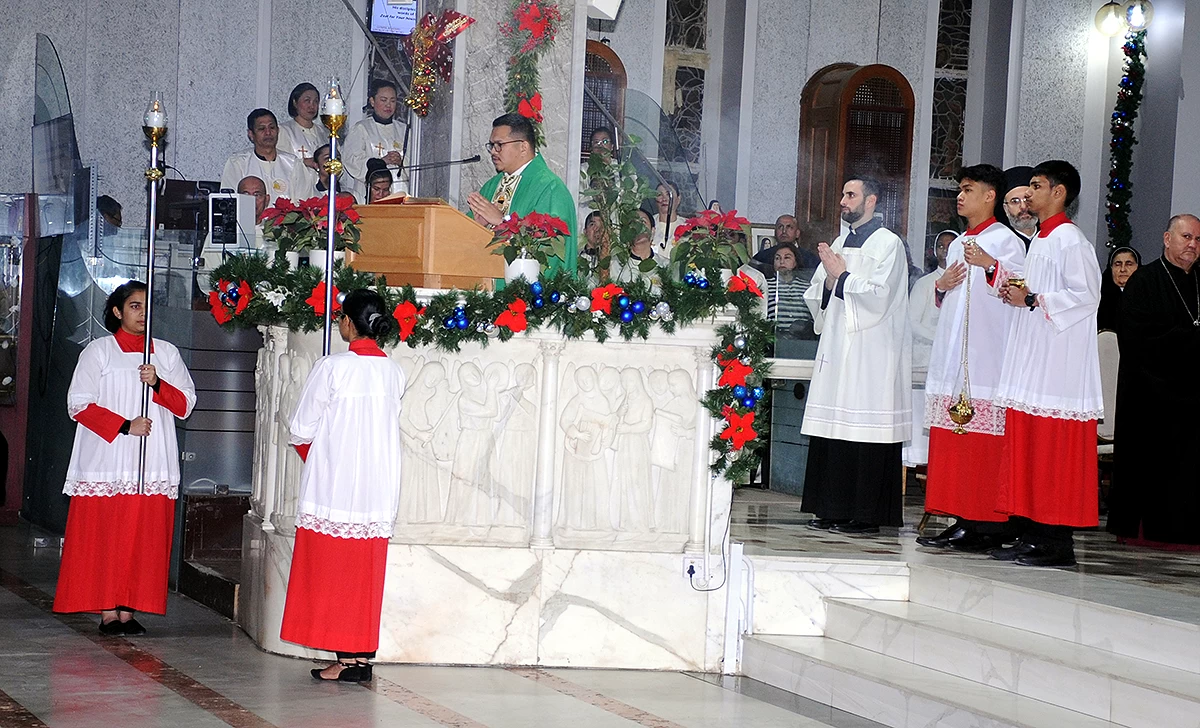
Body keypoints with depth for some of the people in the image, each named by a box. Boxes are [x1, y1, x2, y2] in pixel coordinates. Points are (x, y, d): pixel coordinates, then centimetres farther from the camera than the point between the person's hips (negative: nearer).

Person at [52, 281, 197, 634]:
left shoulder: (167, 353, 15)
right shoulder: (99, 351, 5)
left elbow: (186, 404, 8)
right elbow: (79, 405, -3)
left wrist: (157, 384, -10)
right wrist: (125, 426, -13)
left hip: (153, 465, 3)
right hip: (107, 461, -3)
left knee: (143, 537, -1)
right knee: (105, 536, -5)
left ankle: (128, 611, 3)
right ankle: (108, 613, -2)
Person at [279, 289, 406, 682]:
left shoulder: (332, 367, -11)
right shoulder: (394, 372, 4)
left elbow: (302, 429, -4)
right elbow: (391, 426, 11)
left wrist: (315, 460, 15)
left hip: (333, 485, -5)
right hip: (379, 489, 5)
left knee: (332, 570, 2)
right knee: (366, 572, 9)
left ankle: (346, 657, 1)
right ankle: (362, 656, 11)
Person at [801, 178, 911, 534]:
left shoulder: (888, 243, -3)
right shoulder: (840, 243, 19)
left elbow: (879, 295, -14)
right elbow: (815, 297, 18)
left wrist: (842, 276, -6)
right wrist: (829, 280, -1)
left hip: (870, 353, -7)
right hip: (836, 349, 7)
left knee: (865, 428, -8)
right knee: (832, 429, 4)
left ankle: (867, 514, -5)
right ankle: (833, 509, 9)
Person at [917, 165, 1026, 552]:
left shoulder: (1006, 240, -3)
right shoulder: (958, 244, 23)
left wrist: (990, 265, -28)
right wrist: (942, 285, 8)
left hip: (988, 356, -8)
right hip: (954, 356, 8)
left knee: (987, 440, -9)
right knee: (952, 440, 6)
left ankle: (990, 524, -8)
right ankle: (961, 519, 10)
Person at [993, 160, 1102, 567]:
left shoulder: (1069, 239, -10)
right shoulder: (1040, 239, 19)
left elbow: (1086, 294, -17)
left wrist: (1033, 299, -16)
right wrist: (1015, 290, 9)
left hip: (1059, 361, -10)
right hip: (1033, 358, 10)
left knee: (1056, 452, -8)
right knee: (1027, 446, 7)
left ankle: (1058, 541, -7)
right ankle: (1033, 535, 10)